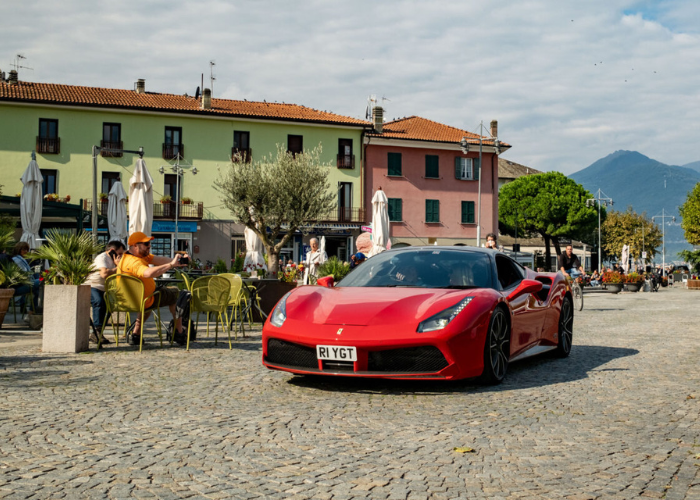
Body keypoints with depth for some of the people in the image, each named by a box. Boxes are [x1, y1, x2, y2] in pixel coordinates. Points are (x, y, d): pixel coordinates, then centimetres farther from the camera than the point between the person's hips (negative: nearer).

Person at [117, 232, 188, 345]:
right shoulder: (133, 262, -29)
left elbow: (159, 260, -5)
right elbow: (148, 273, -47)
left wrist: (177, 261, -21)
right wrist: (171, 265, -43)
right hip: (142, 301, -9)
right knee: (175, 293, 9)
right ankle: (179, 332, 21)